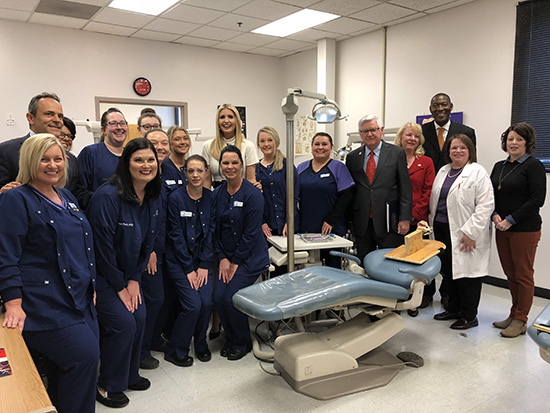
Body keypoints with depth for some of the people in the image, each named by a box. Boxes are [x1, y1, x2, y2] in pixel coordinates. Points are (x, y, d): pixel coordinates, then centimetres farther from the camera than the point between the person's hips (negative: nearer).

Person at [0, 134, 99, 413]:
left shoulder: (67, 197, 15)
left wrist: (92, 286, 19)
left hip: (80, 297, 8)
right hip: (43, 303, -8)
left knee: (89, 355, 7)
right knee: (84, 355, -14)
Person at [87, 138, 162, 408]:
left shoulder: (153, 199, -1)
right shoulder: (108, 196, -24)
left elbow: (148, 241, 6)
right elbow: (103, 244, -22)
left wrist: (134, 279, 1)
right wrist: (120, 286, -14)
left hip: (129, 273, 7)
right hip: (101, 273, -7)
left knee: (139, 318, 3)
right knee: (123, 323, -10)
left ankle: (130, 375, 27)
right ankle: (108, 386, 13)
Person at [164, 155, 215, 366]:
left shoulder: (210, 198, 1)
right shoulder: (176, 198, -11)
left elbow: (210, 233, 1)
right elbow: (176, 235, -10)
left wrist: (204, 265, -5)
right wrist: (189, 268, -11)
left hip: (202, 259, 4)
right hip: (179, 260, -3)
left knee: (207, 302, -9)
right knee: (193, 304, -12)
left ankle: (200, 343, 20)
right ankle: (175, 350, 11)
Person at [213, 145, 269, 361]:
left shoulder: (252, 194, -14)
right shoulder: (218, 194, 4)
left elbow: (251, 233, -15)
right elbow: (215, 229, 7)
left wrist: (236, 262, -11)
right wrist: (222, 258, -2)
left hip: (250, 256, -5)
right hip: (227, 257, 5)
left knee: (231, 298, -12)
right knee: (218, 297, -4)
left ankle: (241, 343, 14)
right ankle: (230, 338, 22)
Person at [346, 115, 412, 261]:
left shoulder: (397, 153, 2)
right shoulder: (352, 157, 9)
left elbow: (405, 188, 0)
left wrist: (405, 218, -7)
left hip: (388, 222, -2)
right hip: (362, 224, 2)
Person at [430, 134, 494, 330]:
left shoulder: (478, 172, -9)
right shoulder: (443, 171, 14)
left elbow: (485, 205, -15)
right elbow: (434, 201, 20)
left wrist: (470, 233, -18)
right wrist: (433, 224, 16)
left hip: (464, 234, -7)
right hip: (442, 229, 7)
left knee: (466, 272, 1)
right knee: (448, 271, 14)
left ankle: (469, 316, 15)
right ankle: (453, 309, 30)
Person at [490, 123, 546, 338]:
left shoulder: (534, 165, -7)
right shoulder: (499, 166, 12)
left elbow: (537, 199, -14)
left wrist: (511, 220, -16)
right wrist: (495, 215, -5)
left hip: (525, 229, -6)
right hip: (502, 229, 6)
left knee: (523, 275, 3)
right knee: (510, 274, 13)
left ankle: (520, 320, 14)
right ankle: (514, 314, 25)